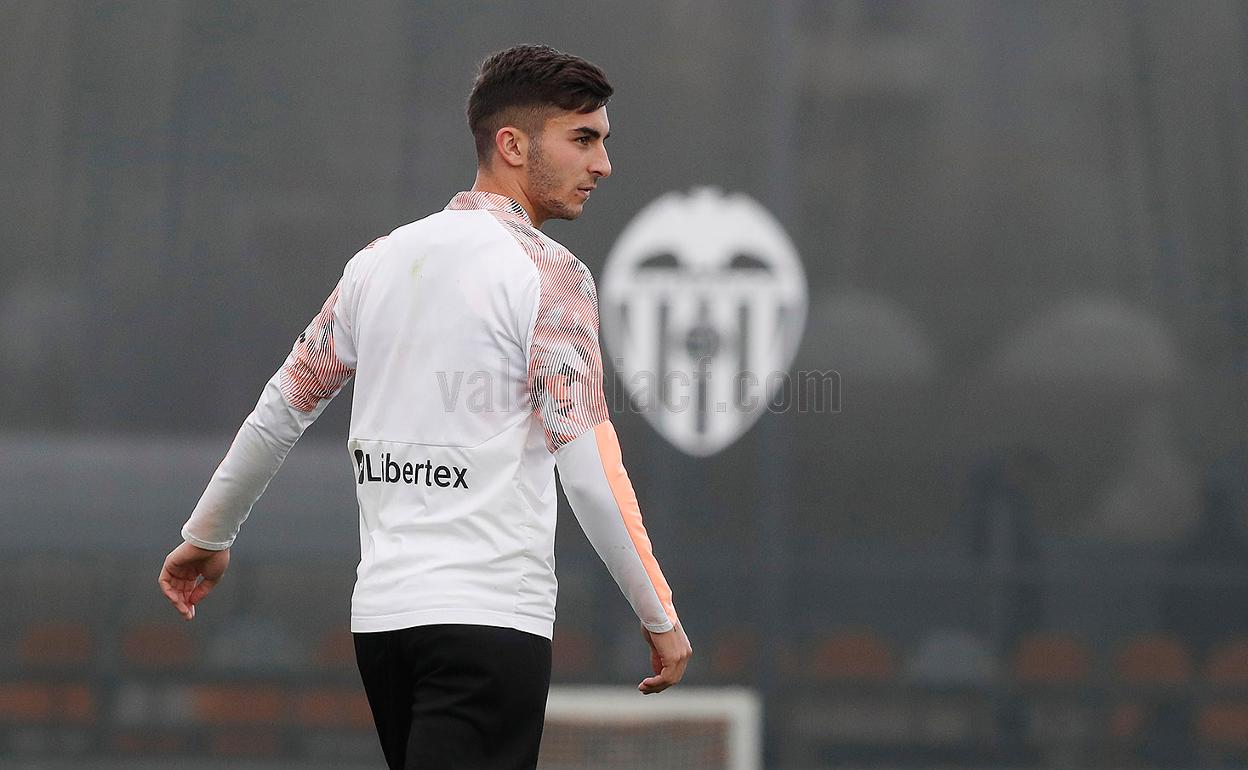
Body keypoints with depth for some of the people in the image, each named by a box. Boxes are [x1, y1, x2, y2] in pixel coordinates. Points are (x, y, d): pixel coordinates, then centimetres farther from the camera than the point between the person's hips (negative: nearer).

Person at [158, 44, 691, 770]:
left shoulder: (381, 261, 12)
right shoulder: (549, 273, -7)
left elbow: (281, 408, 18)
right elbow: (590, 470, -12)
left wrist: (208, 534, 31)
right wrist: (661, 617, -7)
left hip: (381, 612, 7)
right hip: (490, 615, -7)